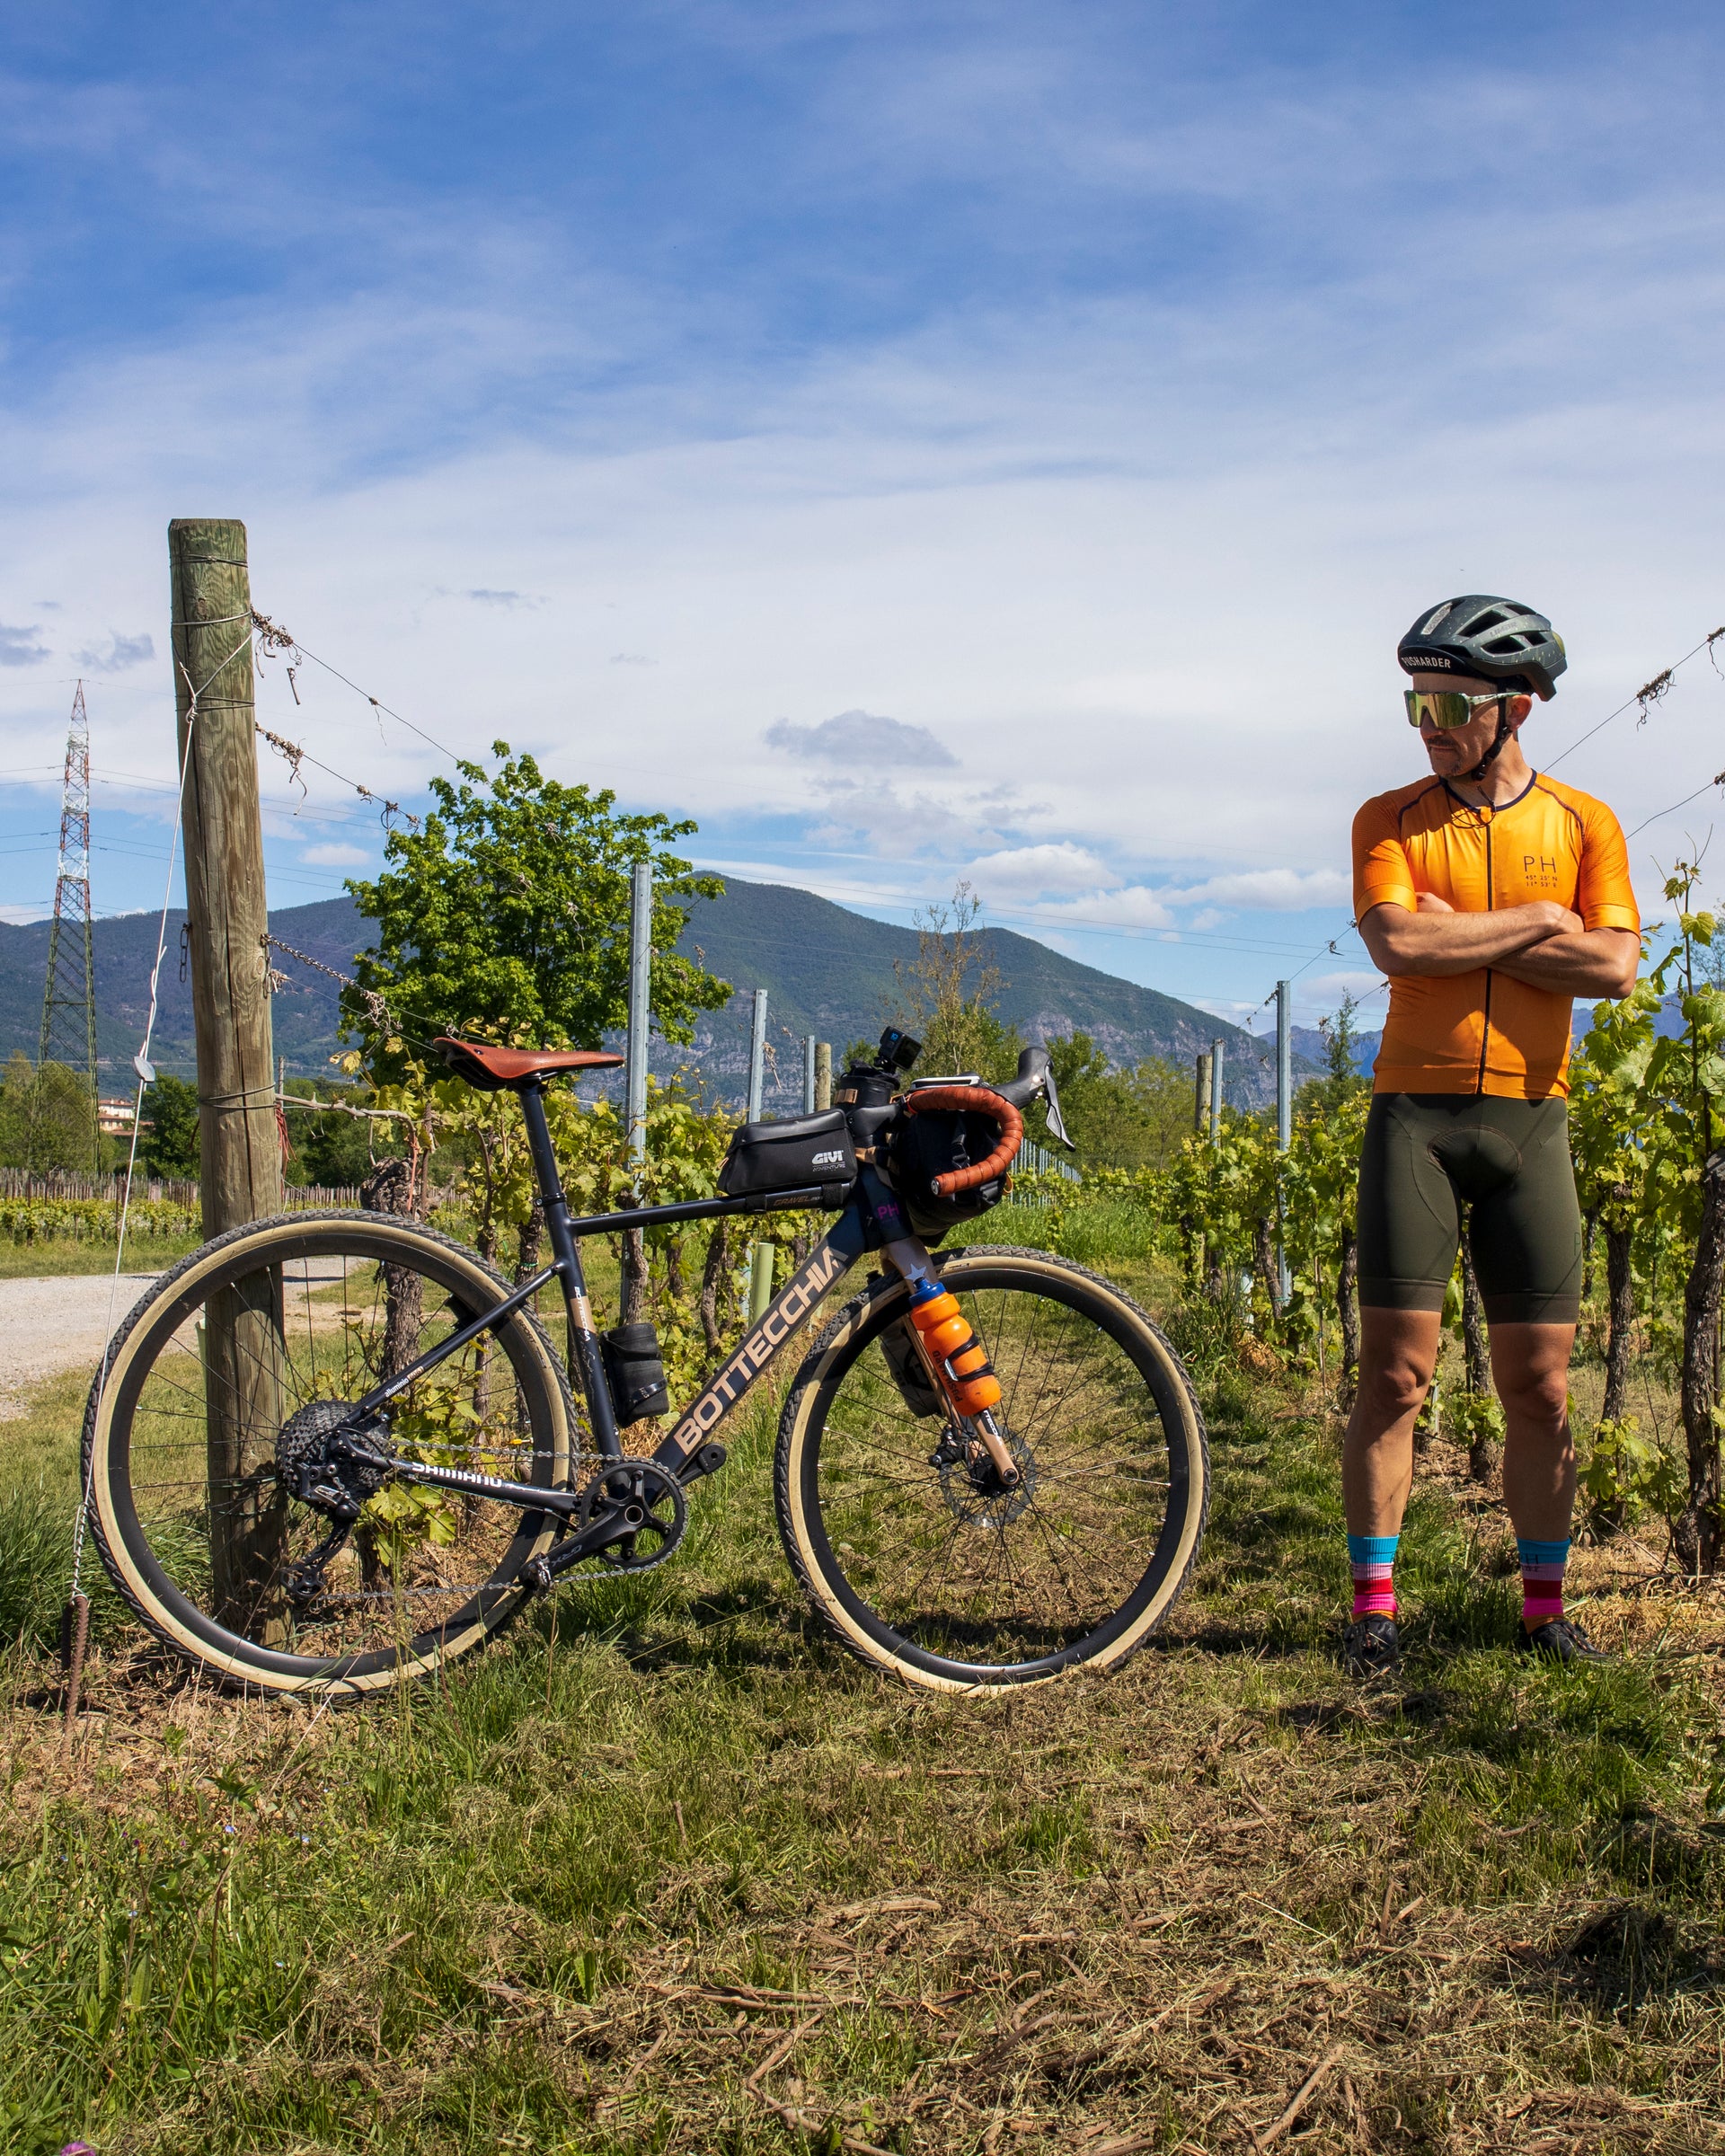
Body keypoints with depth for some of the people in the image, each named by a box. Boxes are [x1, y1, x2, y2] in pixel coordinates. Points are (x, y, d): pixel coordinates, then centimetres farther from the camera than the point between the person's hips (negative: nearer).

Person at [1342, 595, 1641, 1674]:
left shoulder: (1585, 824, 7)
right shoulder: (1390, 820, 5)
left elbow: (1615, 967, -7)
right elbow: (1397, 945, -13)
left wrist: (1462, 937, -8)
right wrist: (1534, 919, -8)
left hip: (1530, 1118, 1)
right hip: (1416, 1112, -1)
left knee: (1540, 1387, 4)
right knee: (1395, 1375, -3)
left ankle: (1547, 1606, 18)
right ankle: (1375, 1605, 6)